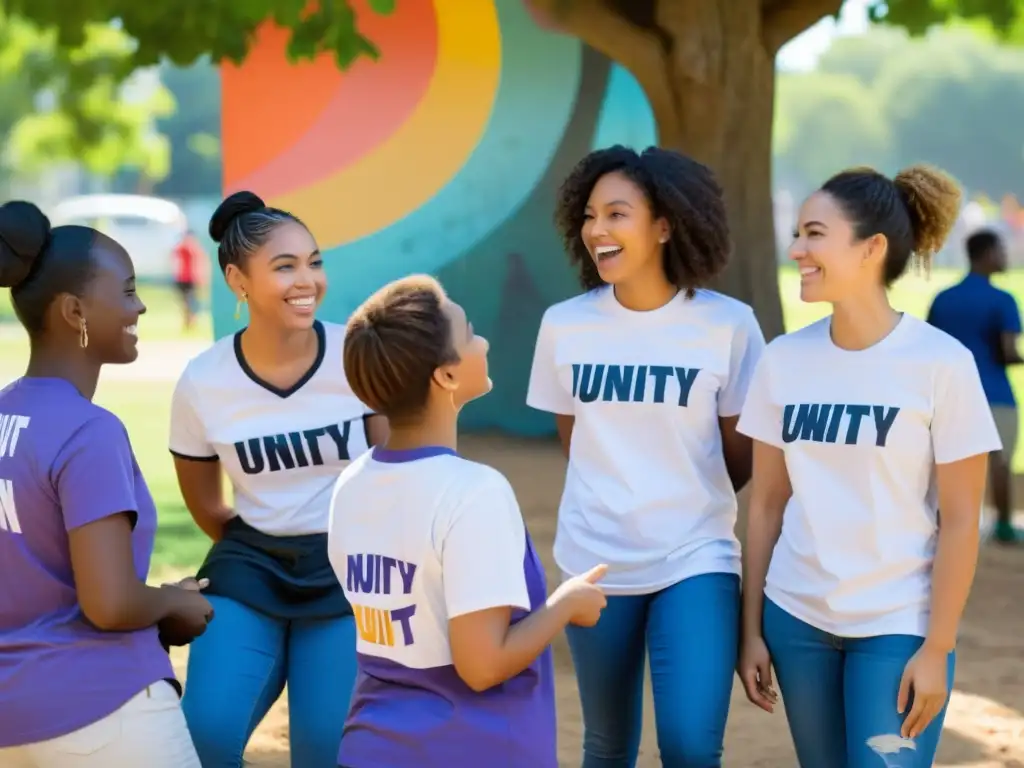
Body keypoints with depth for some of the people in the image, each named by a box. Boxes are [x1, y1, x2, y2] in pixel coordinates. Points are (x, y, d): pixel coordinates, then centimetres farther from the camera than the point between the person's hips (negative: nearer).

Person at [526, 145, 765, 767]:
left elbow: (742, 454, 2)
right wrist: (617, 501, 10)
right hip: (594, 562, 3)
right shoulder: (564, 325, -2)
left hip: (696, 561, -3)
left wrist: (687, 505, 10)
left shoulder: (728, 324, -9)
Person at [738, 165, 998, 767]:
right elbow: (768, 505, 7)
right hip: (797, 619, 4)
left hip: (898, 627, -4)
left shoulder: (941, 363, -11)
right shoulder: (785, 359, 1)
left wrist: (936, 649, -11)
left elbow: (960, 521, -9)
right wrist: (752, 628, 6)